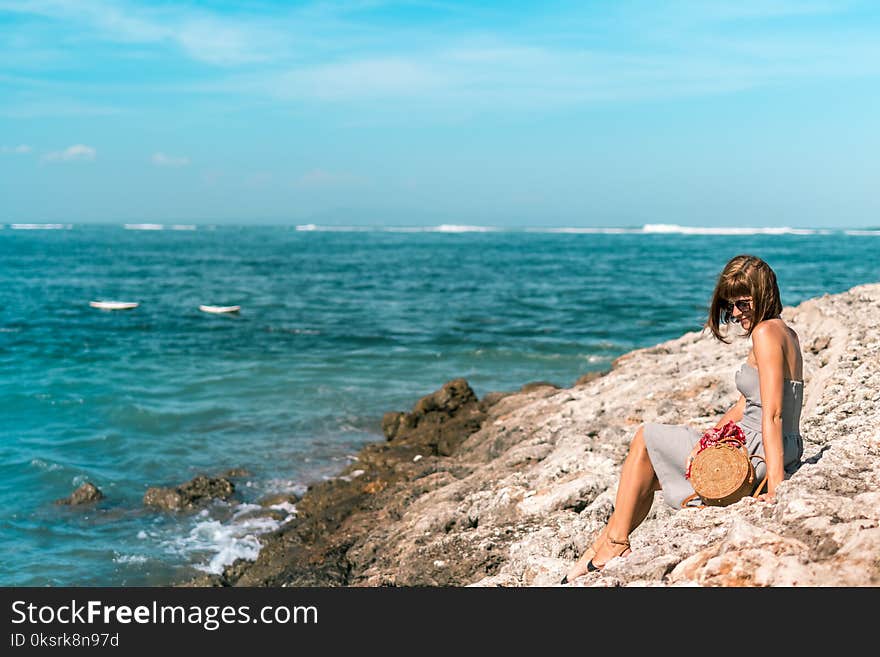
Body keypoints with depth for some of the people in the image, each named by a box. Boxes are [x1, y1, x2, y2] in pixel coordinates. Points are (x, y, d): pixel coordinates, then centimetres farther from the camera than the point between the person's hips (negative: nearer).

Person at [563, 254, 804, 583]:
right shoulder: (786, 333, 15)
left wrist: (775, 488, -27)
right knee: (649, 474, 19)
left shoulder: (766, 333, -17)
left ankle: (615, 544, 14)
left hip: (757, 453, -10)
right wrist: (709, 436, 18)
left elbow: (772, 415, -24)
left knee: (645, 440, 6)